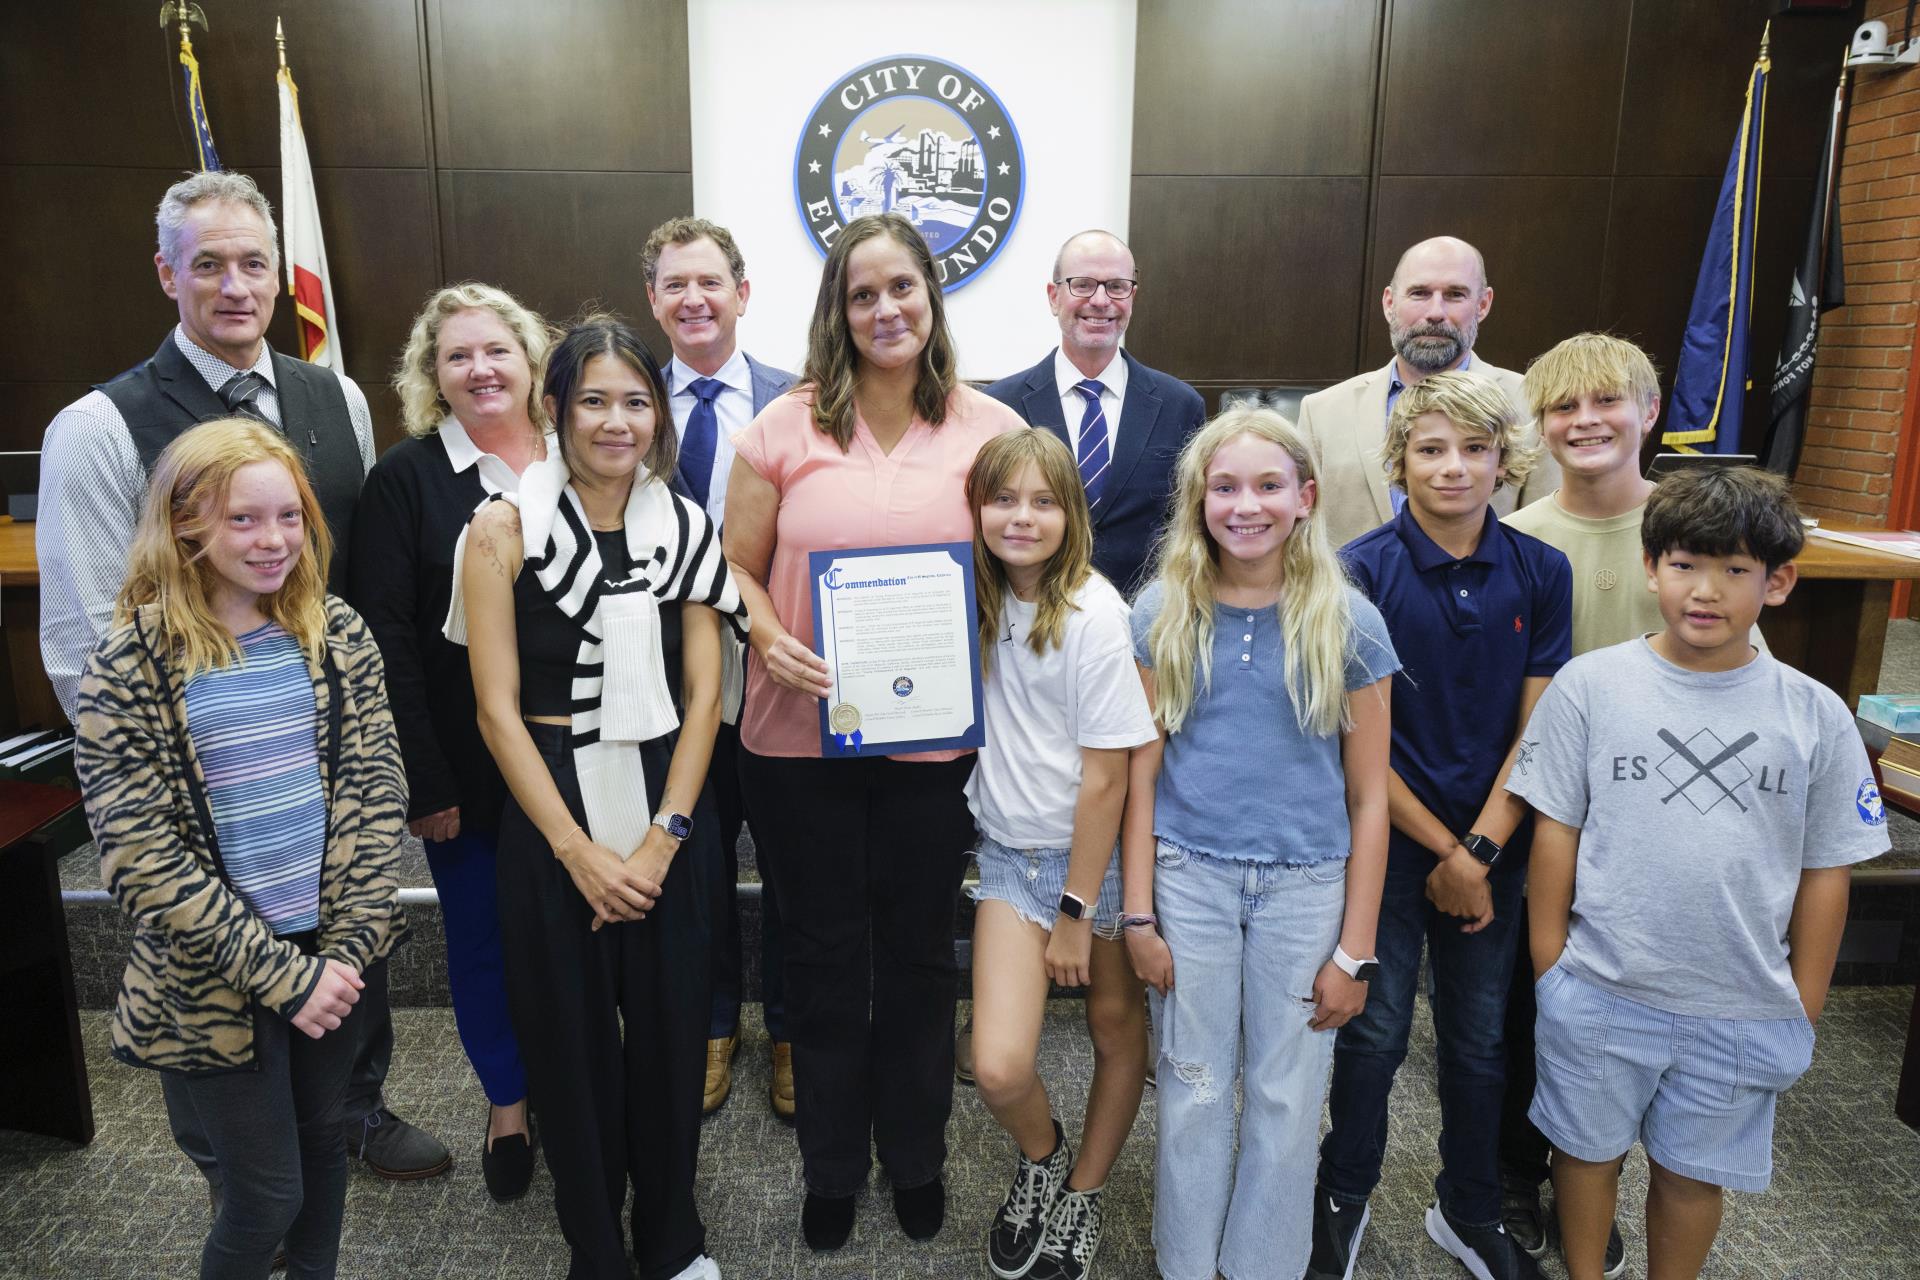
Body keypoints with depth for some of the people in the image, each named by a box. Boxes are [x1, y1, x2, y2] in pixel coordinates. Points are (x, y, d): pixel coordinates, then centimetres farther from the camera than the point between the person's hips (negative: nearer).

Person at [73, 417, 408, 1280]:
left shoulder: (336, 633, -2)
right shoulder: (129, 669, -13)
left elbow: (376, 790, -5)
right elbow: (143, 861, -15)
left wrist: (344, 948, -13)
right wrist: (281, 974, -16)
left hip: (334, 958, 3)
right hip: (216, 977, -3)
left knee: (321, 1140, 21)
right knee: (266, 1194, 9)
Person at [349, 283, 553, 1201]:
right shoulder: (404, 478, -5)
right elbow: (385, 639, -8)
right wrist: (421, 781, -11)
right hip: (466, 770, -2)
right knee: (481, 934, 12)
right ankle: (507, 1103, 34)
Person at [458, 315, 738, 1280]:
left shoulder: (686, 528, 2)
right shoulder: (505, 529, -6)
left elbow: (703, 694, 0)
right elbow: (497, 710, -7)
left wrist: (663, 837, -9)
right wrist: (579, 850, -11)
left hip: (668, 806, 2)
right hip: (551, 810, -2)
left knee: (669, 1024, 12)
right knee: (571, 1037, 11)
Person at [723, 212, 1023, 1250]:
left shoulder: (990, 429, -2)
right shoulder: (785, 426, -2)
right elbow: (738, 566, 3)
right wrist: (770, 640, -16)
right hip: (801, 737, 0)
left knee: (918, 955, 16)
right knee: (824, 957, 15)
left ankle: (915, 1157, 40)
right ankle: (830, 1166, 38)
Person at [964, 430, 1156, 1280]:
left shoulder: (1094, 613, -16)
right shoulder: (980, 601, 0)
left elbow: (1106, 777, -15)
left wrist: (1076, 911, -11)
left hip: (1093, 852, -3)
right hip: (1010, 850, 3)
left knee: (1117, 1026, 13)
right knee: (999, 1069, -8)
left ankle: (1083, 1194, 39)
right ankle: (1041, 1155, 26)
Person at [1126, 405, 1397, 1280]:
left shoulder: (1349, 623, -4)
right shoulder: (1163, 614, -2)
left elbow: (1368, 797, -1)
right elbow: (1142, 774, 0)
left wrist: (1355, 949, -2)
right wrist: (1138, 915, -2)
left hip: (1306, 886, 0)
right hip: (1189, 878, 1)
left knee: (1286, 1102, 12)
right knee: (1194, 1093, 13)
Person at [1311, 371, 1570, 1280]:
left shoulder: (1540, 573, -2)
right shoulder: (1362, 571, -11)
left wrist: (1479, 852, -11)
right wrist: (1443, 853, -10)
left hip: (1495, 851, 3)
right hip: (1388, 842, -3)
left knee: (1480, 1037, 16)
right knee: (1375, 1033, 9)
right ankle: (1344, 1200, 33)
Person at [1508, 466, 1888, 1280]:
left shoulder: (1816, 716, -5)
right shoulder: (1589, 686, -9)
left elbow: (1825, 871, 2)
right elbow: (1555, 831, -3)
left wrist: (1804, 1009, 5)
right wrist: (1549, 966, -1)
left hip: (1743, 1011, 1)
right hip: (1600, 993, 0)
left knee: (1693, 1172, 18)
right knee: (1590, 1149, 18)